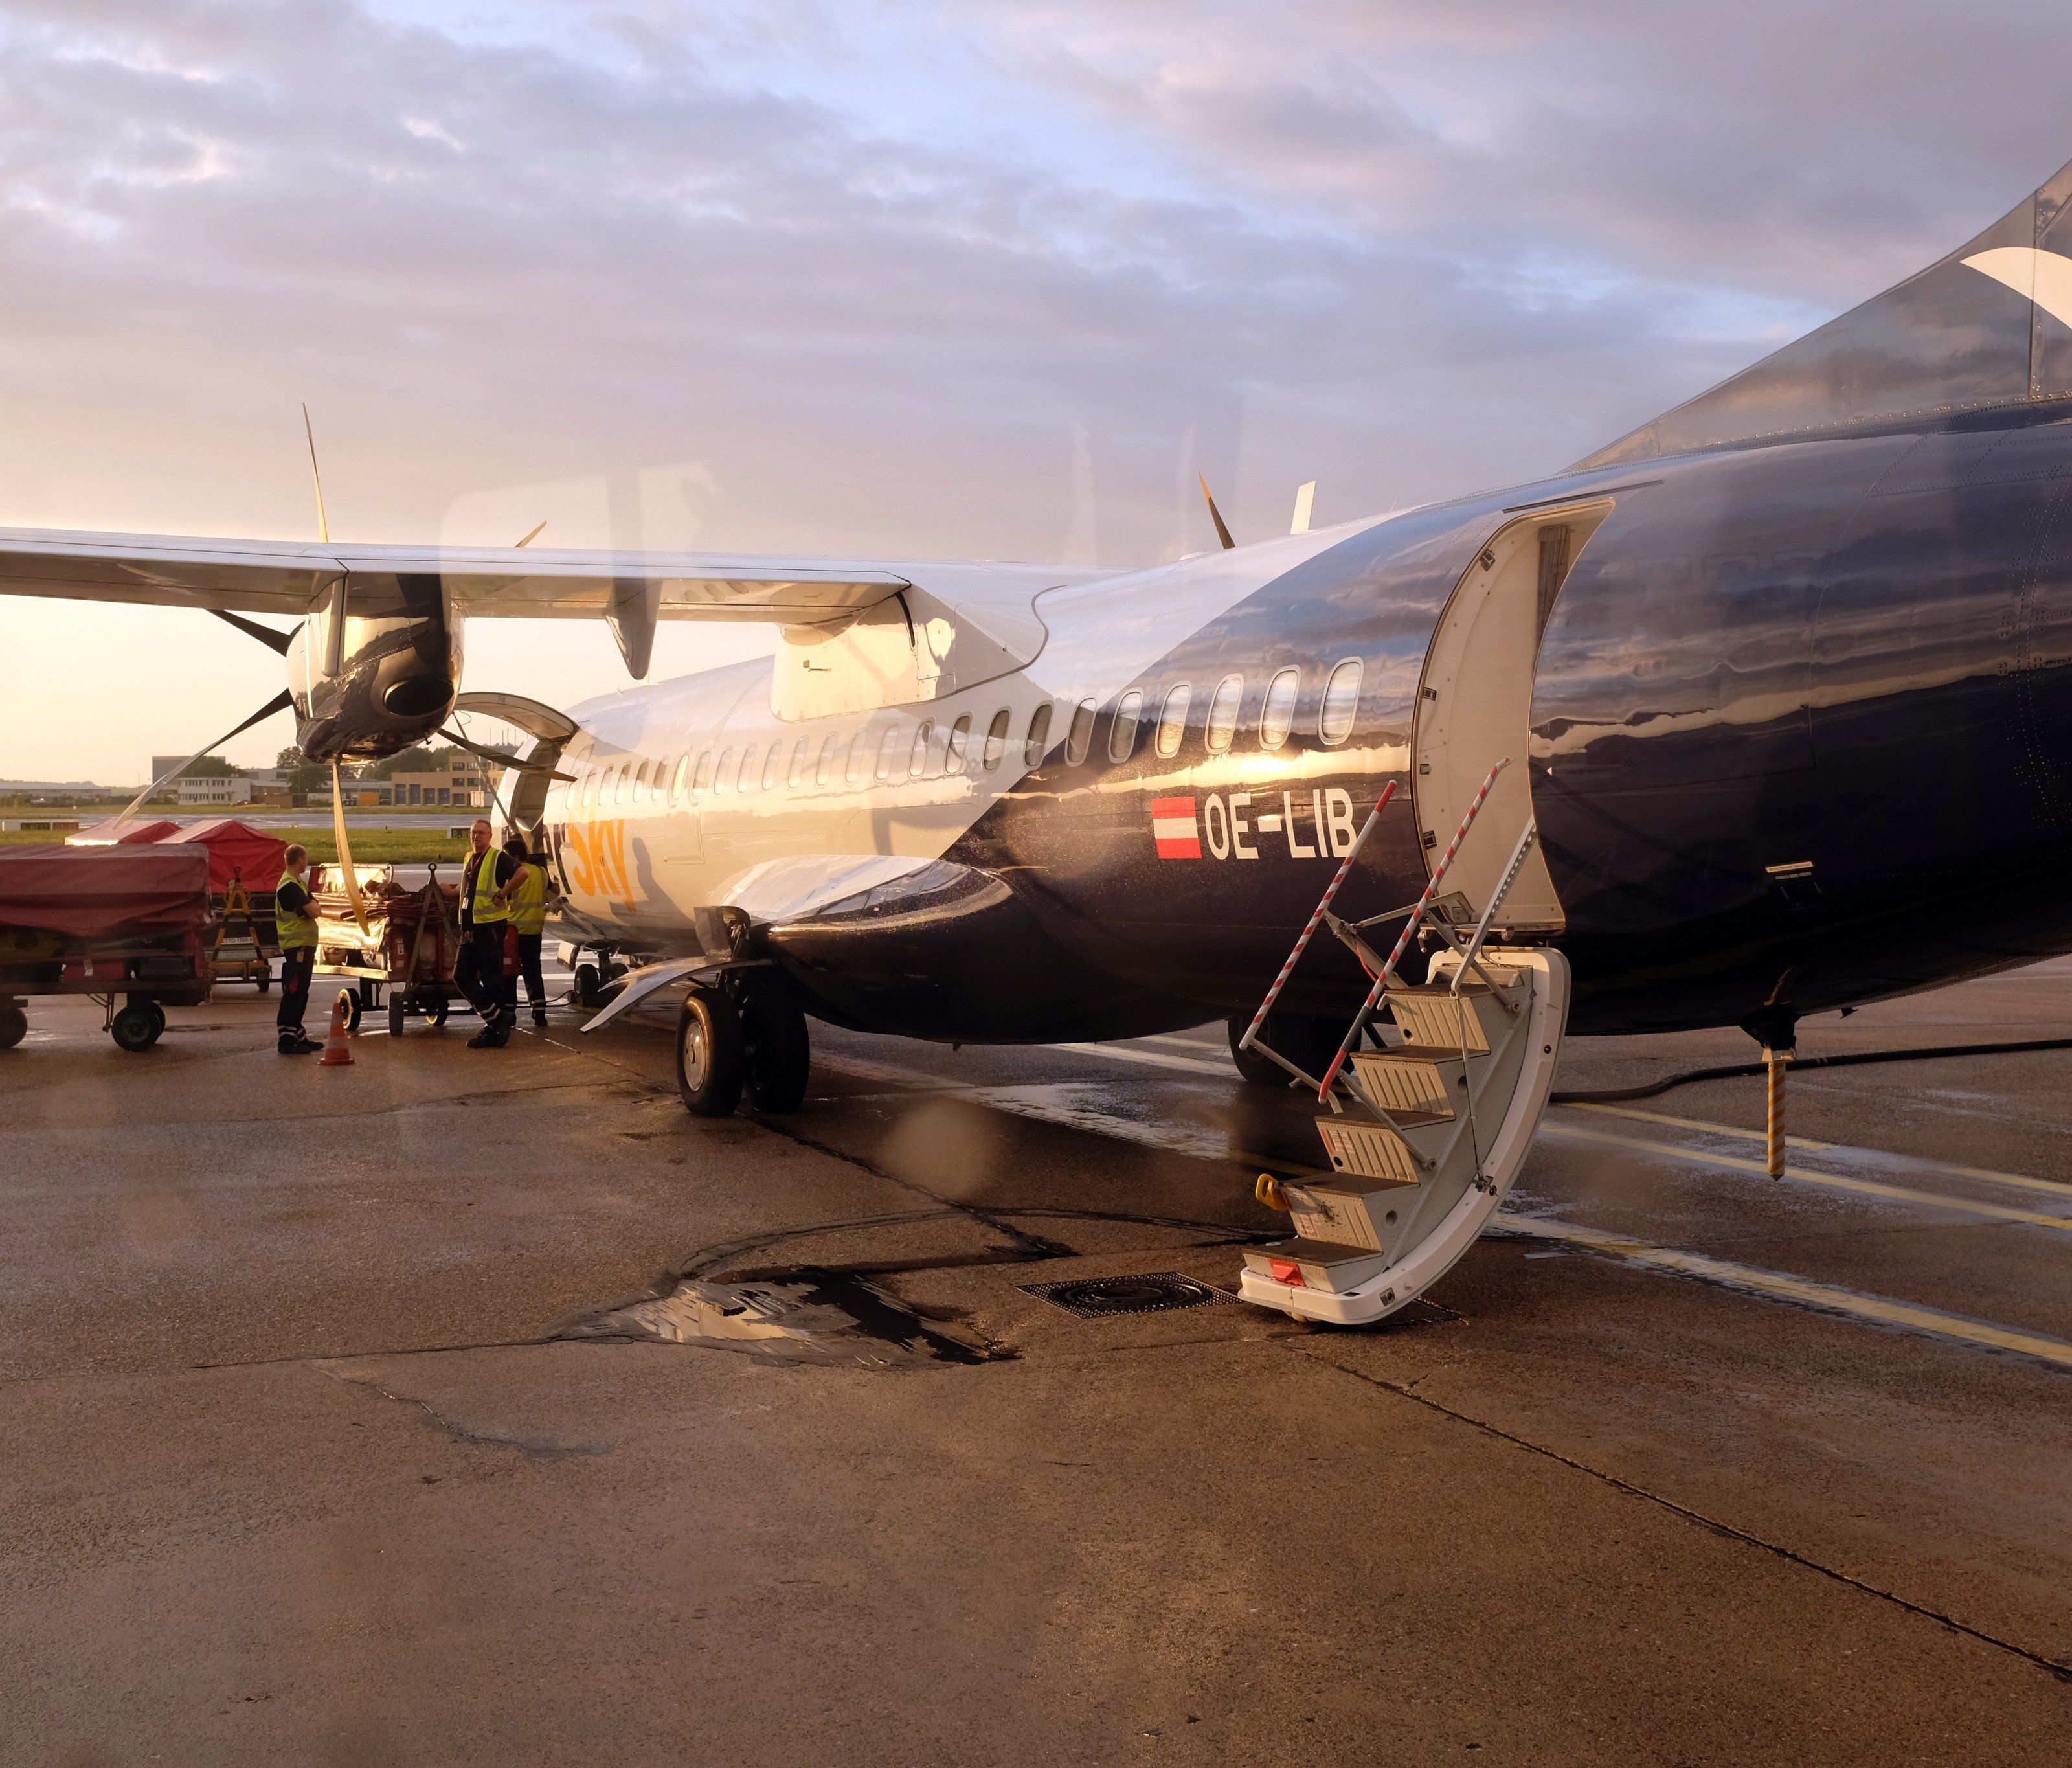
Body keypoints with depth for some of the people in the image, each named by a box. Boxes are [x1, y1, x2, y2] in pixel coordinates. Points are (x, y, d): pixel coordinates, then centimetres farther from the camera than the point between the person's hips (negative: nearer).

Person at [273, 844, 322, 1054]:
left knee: (300, 992, 16)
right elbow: (313, 912, -20)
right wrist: (312, 904, -1)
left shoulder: (298, 884, 17)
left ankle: (297, 1035, 24)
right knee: (293, 993, -8)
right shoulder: (289, 886, -17)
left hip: (304, 946, 11)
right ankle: (287, 1039, -7)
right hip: (296, 947, -11)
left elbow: (312, 912, 20)